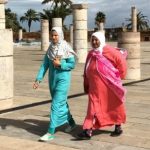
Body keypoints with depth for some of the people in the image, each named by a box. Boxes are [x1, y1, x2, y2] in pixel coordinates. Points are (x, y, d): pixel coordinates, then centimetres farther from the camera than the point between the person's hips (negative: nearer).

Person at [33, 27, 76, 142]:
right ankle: (71, 122, 38)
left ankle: (51, 132, -8)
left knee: (56, 105, -10)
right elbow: (45, 65, 2)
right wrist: (38, 79, -6)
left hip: (63, 79, -6)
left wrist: (60, 64, -19)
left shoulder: (66, 49, -9)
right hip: (52, 79, 6)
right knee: (62, 103, 18)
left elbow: (72, 64, -8)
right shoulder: (50, 49, 6)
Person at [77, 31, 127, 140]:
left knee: (114, 106, 11)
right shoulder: (91, 54, 7)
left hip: (109, 86, -4)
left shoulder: (109, 51, -11)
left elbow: (122, 61, -10)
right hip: (95, 87, 5)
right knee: (93, 107, 1)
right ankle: (88, 131, -1)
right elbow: (87, 72, 10)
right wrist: (87, 86, 9)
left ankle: (118, 127, 28)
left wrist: (120, 76, -4)